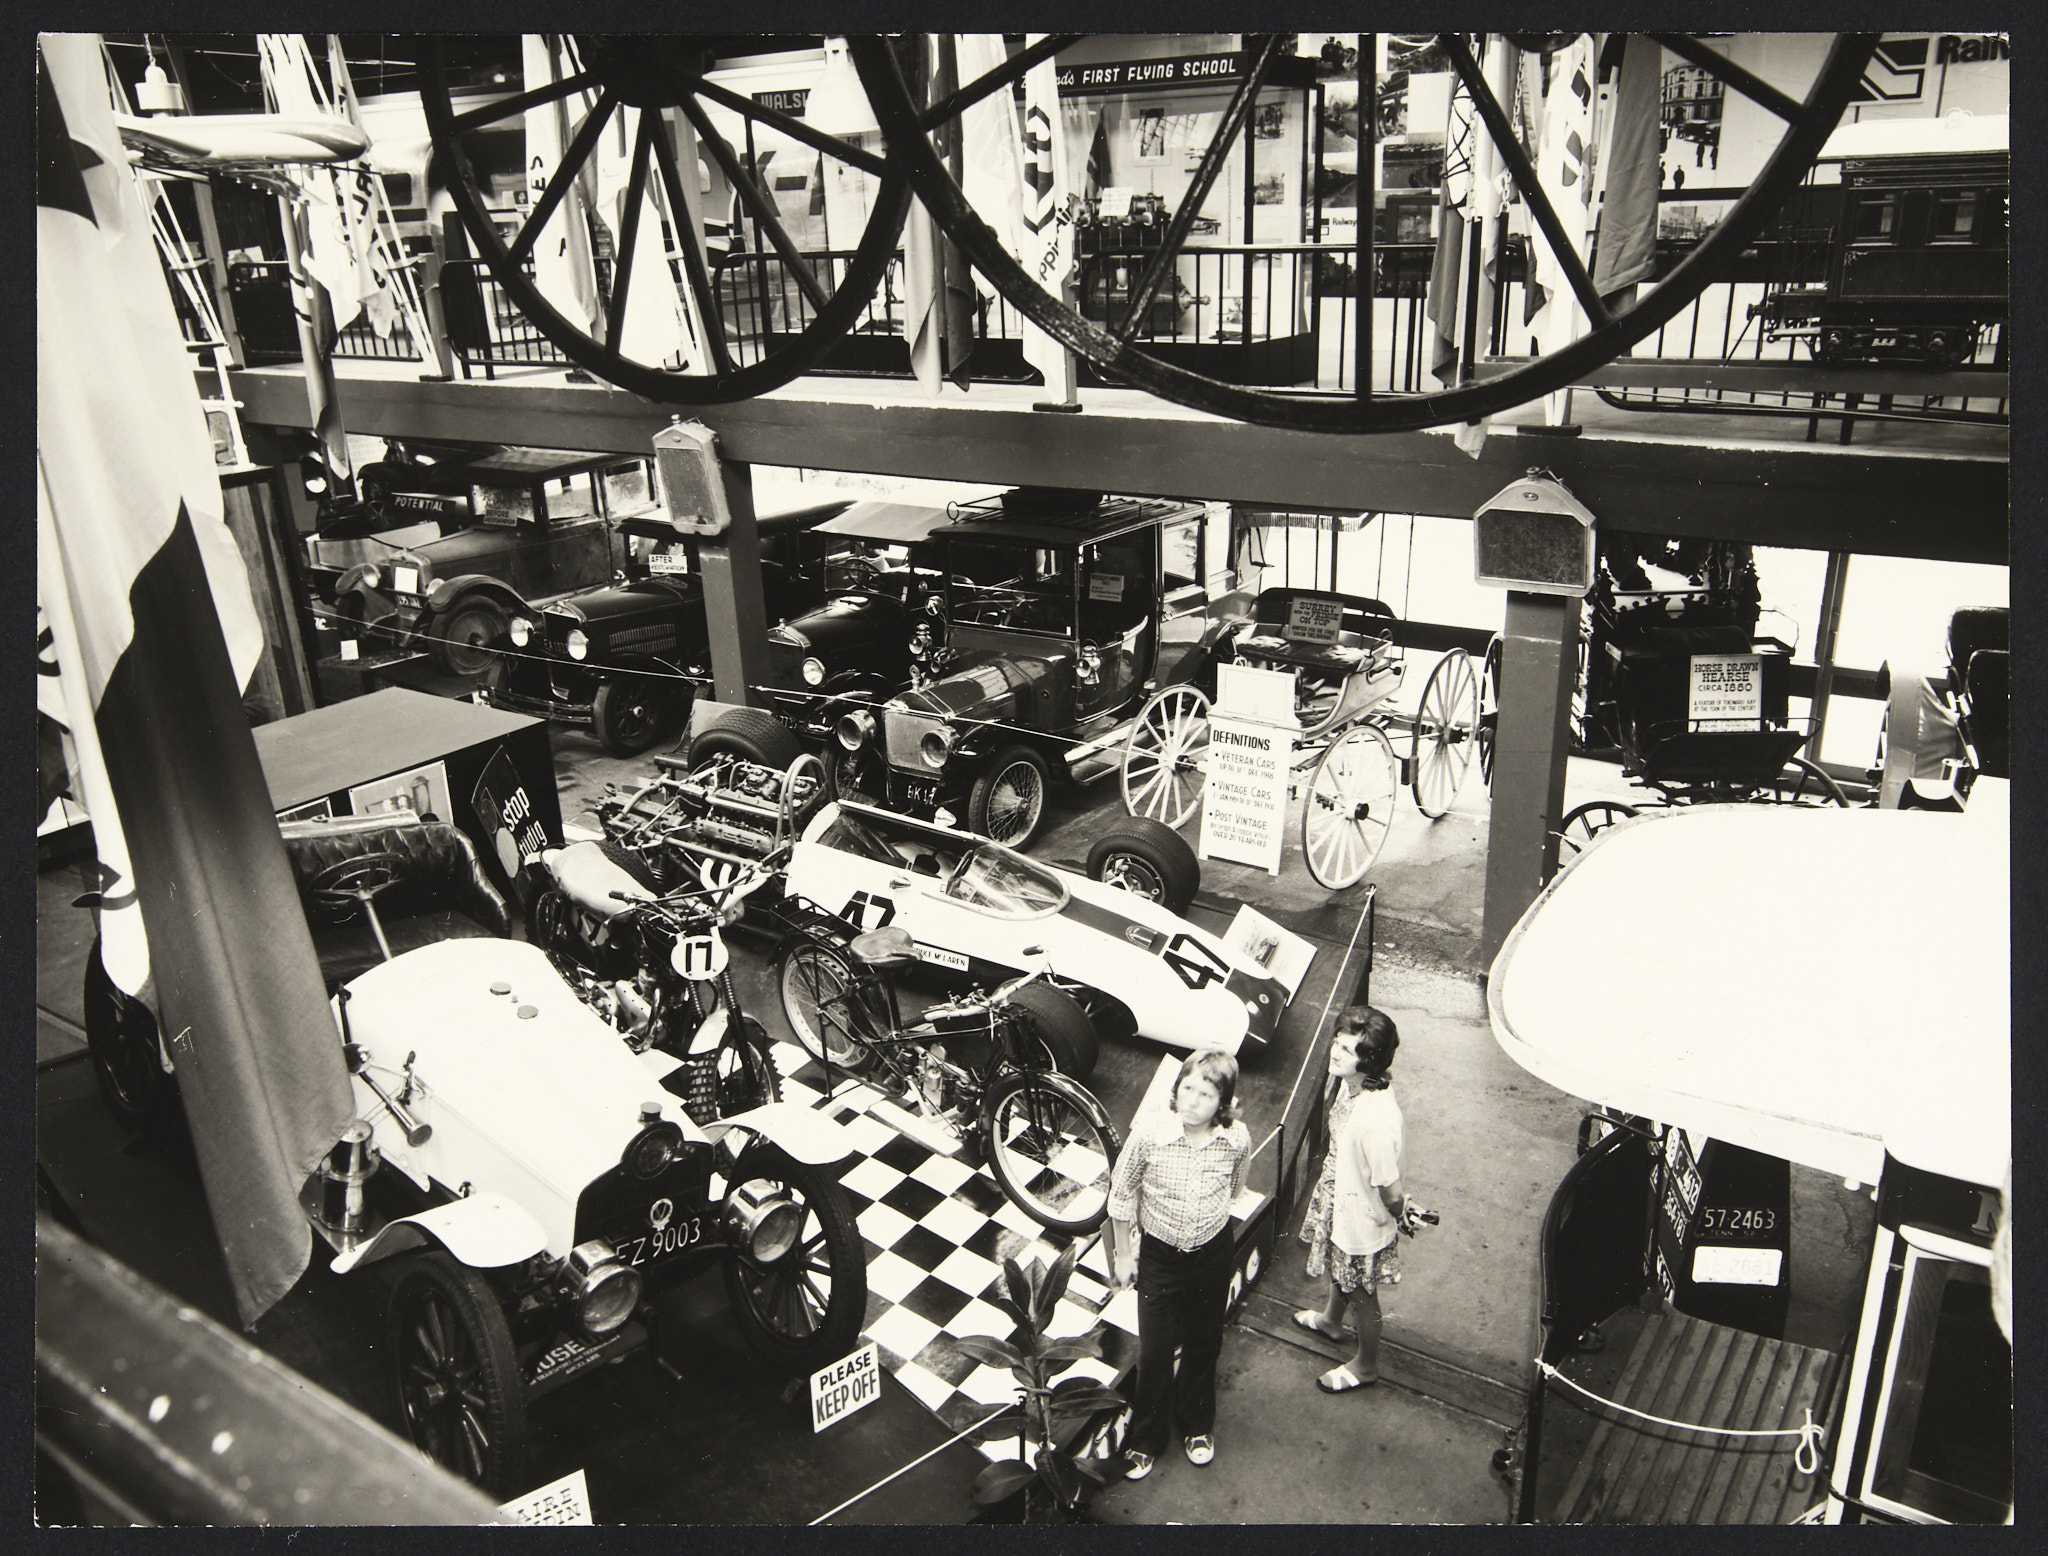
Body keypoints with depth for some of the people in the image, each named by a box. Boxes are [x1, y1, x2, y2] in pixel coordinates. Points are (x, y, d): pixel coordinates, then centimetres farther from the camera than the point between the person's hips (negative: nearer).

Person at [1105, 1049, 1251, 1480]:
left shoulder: (1237, 1140, -21)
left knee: (1204, 1344, 22)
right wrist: (1123, 1254, -2)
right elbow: (1121, 1194, -10)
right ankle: (1145, 1438, 38)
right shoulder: (1149, 1133, -27)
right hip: (1159, 1255, -2)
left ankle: (1196, 1425, 48)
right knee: (1155, 1350, 12)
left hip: (1213, 1255, 2)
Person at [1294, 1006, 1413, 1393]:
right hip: (1339, 1201, 8)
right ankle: (1331, 1319, 65)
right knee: (1338, 1270, 35)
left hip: (1362, 1221, -8)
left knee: (1361, 1295, 21)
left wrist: (1401, 1216, -8)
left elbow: (1389, 1190, -28)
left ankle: (1366, 1365, 48)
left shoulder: (1376, 1121, -43)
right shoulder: (1352, 1083, -17)